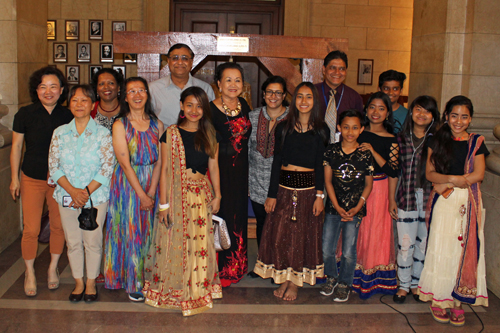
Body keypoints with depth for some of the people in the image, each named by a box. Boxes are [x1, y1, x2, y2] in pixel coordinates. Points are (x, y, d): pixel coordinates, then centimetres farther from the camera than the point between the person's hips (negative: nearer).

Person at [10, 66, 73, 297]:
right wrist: (14, 178, 3)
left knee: (58, 226, 9)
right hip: (32, 179, -1)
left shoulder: (68, 117, -3)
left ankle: (53, 268, 30)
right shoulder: (25, 114, -6)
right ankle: (30, 272, 20)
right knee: (31, 229, 0)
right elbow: (16, 147, 2)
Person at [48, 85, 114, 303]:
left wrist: (87, 191, -15)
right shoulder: (60, 133, 4)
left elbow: (108, 166, -8)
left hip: (96, 196, -2)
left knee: (93, 241, 4)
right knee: (73, 242, 10)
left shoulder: (103, 134, -3)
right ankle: (79, 283, 26)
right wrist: (72, 190, -13)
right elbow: (53, 165, 0)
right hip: (66, 196, 2)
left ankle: (91, 283, 22)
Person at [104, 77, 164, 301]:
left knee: (149, 231, 8)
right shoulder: (120, 125, -5)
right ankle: (133, 283, 14)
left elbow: (159, 161, -1)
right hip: (127, 185, -3)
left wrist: (151, 192, -11)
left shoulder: (157, 125, 4)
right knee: (130, 231, 1)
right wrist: (141, 194, -14)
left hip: (152, 184, 3)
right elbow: (125, 163, -11)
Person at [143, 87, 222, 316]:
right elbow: (164, 169, -4)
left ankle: (200, 289, 23)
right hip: (177, 193, -3)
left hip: (202, 195, 3)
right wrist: (163, 203, -7)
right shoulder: (171, 133, -3)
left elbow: (213, 166, 11)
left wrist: (217, 195, 7)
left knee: (201, 242, 7)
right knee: (176, 243, 3)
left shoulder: (210, 135, 7)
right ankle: (174, 290, 20)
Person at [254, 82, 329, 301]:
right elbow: (277, 162, 3)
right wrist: (272, 194, 0)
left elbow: (321, 165, 0)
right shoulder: (283, 128, 3)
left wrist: (320, 195, -6)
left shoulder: (321, 131, 1)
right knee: (280, 234, 4)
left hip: (308, 187, -1)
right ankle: (283, 279, 21)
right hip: (284, 186, 1)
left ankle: (295, 283, 19)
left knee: (303, 235, 5)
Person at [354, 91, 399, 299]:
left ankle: (373, 278, 19)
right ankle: (351, 276, 19)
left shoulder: (391, 140, -1)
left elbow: (392, 171, -3)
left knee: (375, 232, 4)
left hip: (378, 190, -1)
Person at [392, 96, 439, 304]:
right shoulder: (401, 138, 4)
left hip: (429, 195, 0)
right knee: (405, 243, 2)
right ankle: (403, 284, 18)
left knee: (424, 242, 10)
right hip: (407, 196, 0)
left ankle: (416, 283, 27)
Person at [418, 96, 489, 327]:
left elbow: (478, 175, -5)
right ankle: (439, 299, 14)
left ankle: (458, 301, 12)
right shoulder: (437, 141, 5)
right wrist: (453, 178, -17)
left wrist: (448, 184, -11)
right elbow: (430, 173, 0)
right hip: (442, 203, 0)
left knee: (465, 250, 1)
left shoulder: (476, 143, 5)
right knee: (440, 249, 0)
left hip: (468, 203, 1)